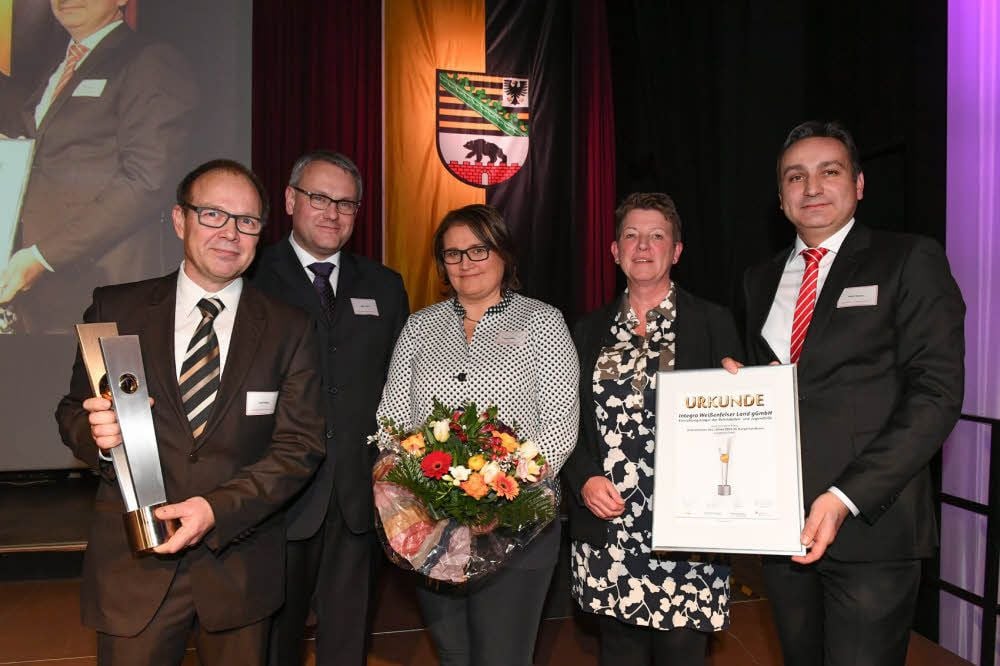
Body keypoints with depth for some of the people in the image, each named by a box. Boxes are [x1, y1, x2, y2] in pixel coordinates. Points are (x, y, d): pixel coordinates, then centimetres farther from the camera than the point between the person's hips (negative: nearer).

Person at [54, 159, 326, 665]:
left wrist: (219, 508, -19)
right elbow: (73, 412, 6)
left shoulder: (290, 329, -3)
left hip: (241, 565, 0)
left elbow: (301, 445, -7)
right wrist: (96, 432, -18)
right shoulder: (115, 309, 0)